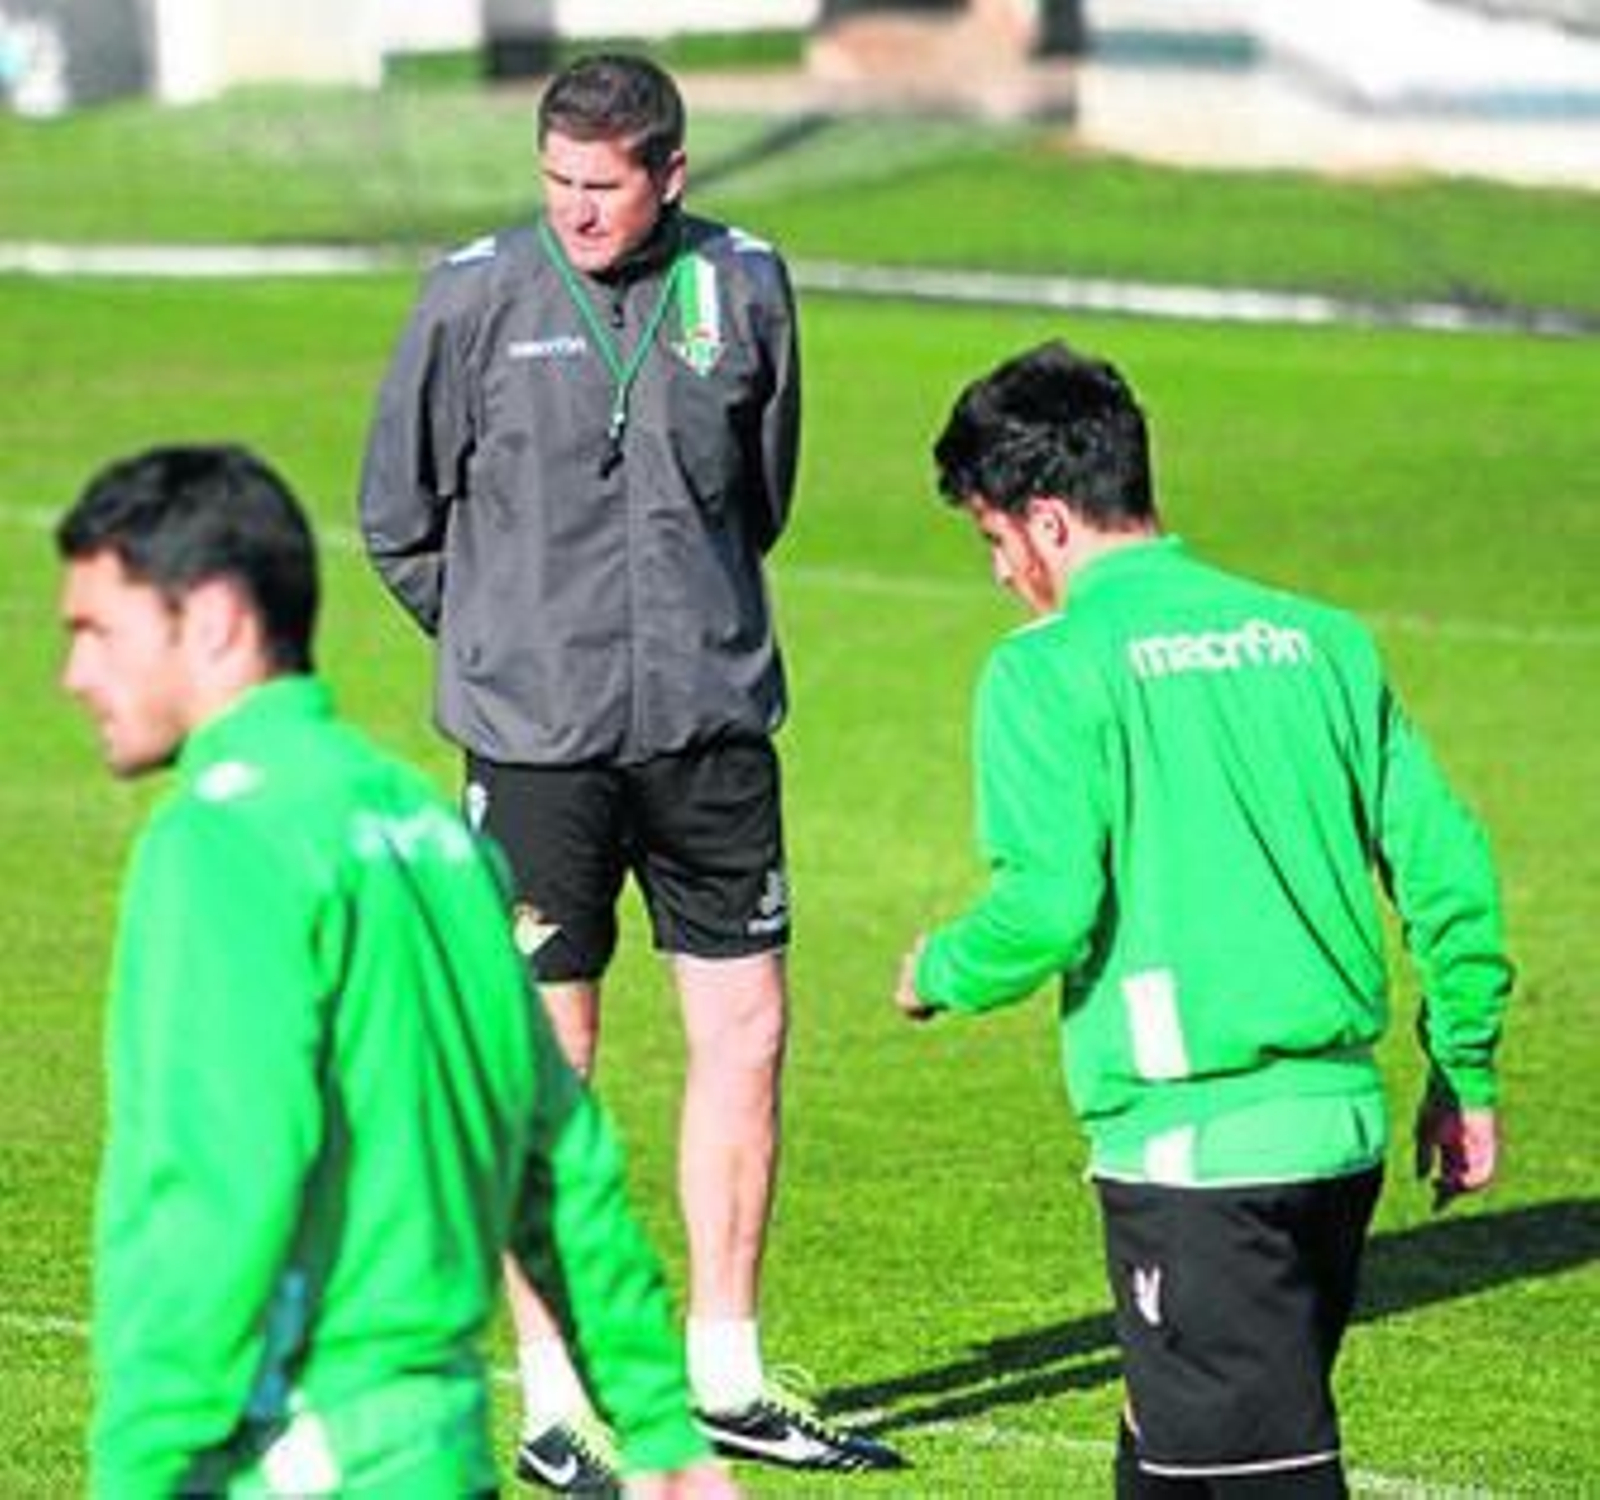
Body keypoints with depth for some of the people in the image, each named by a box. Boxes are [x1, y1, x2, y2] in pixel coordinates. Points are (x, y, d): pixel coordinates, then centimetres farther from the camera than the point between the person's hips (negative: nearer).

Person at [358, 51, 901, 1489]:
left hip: (713, 723, 3)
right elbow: (398, 518, 5)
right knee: (549, 1058, -1)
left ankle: (729, 1379, 17)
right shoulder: (476, 295, -6)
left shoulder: (744, 285, 3)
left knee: (747, 1030, 5)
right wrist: (511, 645, 8)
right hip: (535, 738, -3)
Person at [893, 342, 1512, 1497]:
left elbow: (1047, 908, -15)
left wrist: (938, 974, 6)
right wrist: (1465, 1077, 19)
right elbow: (1447, 862, 10)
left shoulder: (1049, 670, -7)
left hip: (1188, 1143, -6)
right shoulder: (1318, 637, 11)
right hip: (1342, 1128, 7)